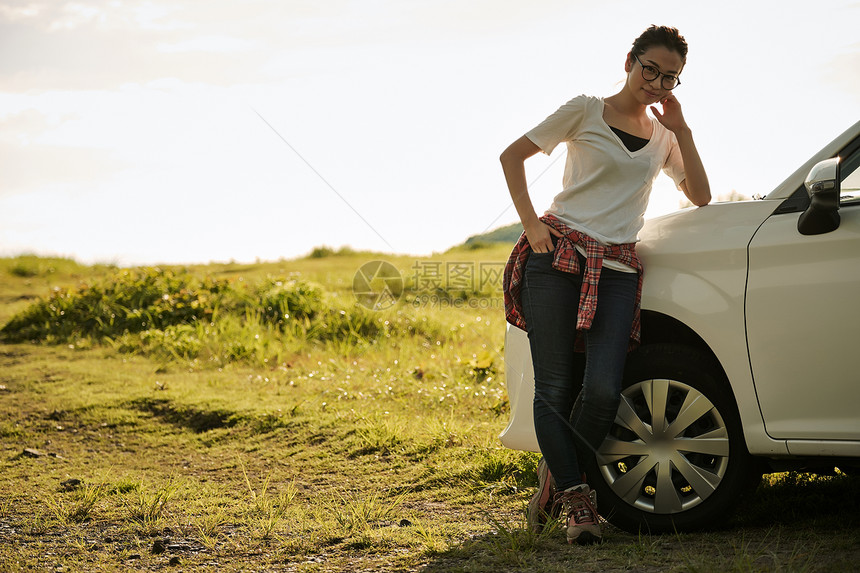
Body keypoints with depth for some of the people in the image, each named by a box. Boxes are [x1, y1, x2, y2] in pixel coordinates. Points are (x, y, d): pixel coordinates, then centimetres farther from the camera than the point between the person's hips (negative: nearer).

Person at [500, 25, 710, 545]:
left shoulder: (663, 134, 18)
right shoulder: (585, 111, 6)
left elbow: (701, 196, 11)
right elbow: (513, 156, 7)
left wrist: (681, 131, 3)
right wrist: (531, 223, -4)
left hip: (617, 271, 3)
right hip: (559, 255, -3)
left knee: (602, 390, -14)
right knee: (555, 388, -8)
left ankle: (557, 478, 8)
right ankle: (577, 500, -1)